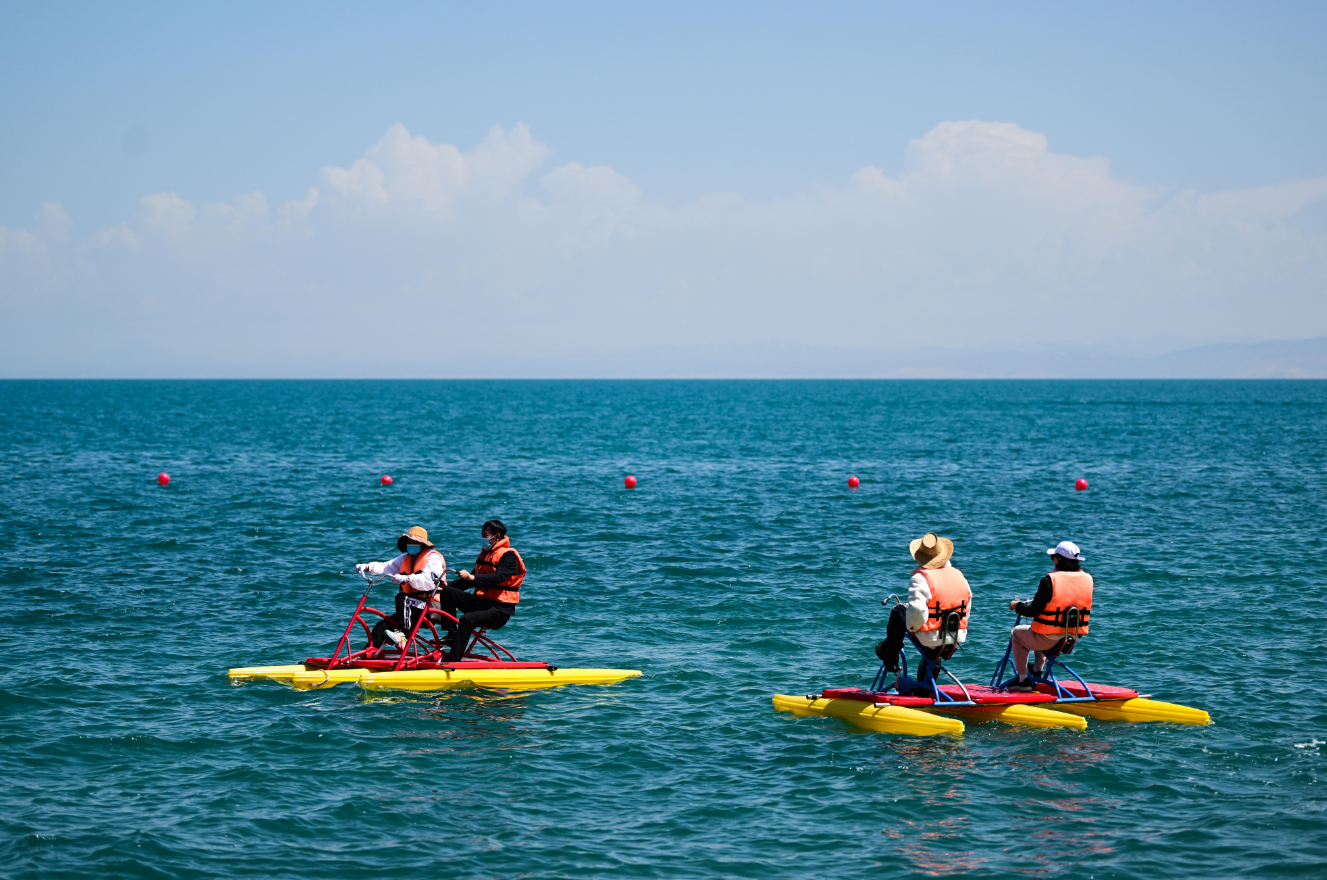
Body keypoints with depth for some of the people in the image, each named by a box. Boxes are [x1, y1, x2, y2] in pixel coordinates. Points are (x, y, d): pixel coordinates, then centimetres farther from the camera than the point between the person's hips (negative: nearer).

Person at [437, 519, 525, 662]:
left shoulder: (508, 555, -9)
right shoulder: (485, 553, 18)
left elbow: (498, 577, -25)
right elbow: (474, 579, 20)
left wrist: (472, 577, -35)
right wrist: (448, 585, 6)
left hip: (500, 609, -9)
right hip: (481, 602, 9)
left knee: (467, 619, -34)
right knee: (448, 592, -6)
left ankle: (452, 661, -35)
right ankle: (451, 635, -6)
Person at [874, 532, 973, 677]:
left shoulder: (920, 579, -16)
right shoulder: (959, 575, 5)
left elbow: (917, 610, -27)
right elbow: (967, 608, 12)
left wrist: (911, 627, -6)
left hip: (929, 640, -6)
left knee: (898, 611, 17)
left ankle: (889, 656, 27)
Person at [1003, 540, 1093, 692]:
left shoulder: (1049, 580, -20)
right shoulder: (1087, 579, -3)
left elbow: (1033, 611, -16)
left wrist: (1017, 605, 5)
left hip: (1048, 640, -6)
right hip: (1073, 639, 6)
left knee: (1017, 633, 25)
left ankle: (1023, 680, 23)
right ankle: (1038, 673, 39)